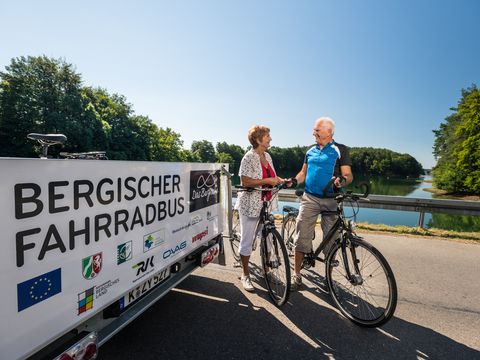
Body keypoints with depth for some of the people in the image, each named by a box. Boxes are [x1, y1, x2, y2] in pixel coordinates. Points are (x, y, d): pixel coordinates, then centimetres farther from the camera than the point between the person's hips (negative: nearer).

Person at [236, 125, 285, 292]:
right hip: (250, 204, -7)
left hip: (266, 203, 7)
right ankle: (245, 275, 20)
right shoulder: (249, 157, -13)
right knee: (247, 239, 3)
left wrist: (280, 180, 2)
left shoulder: (267, 156, 10)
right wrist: (267, 181, -22)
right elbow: (245, 181, -20)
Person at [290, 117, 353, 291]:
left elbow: (348, 175, -5)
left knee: (331, 239, 7)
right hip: (309, 198, 3)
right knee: (302, 237, -3)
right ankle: (296, 274, 9)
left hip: (330, 200, -2)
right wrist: (294, 180, -2)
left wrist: (342, 181, -27)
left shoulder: (340, 150, 1)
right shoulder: (310, 150, 12)